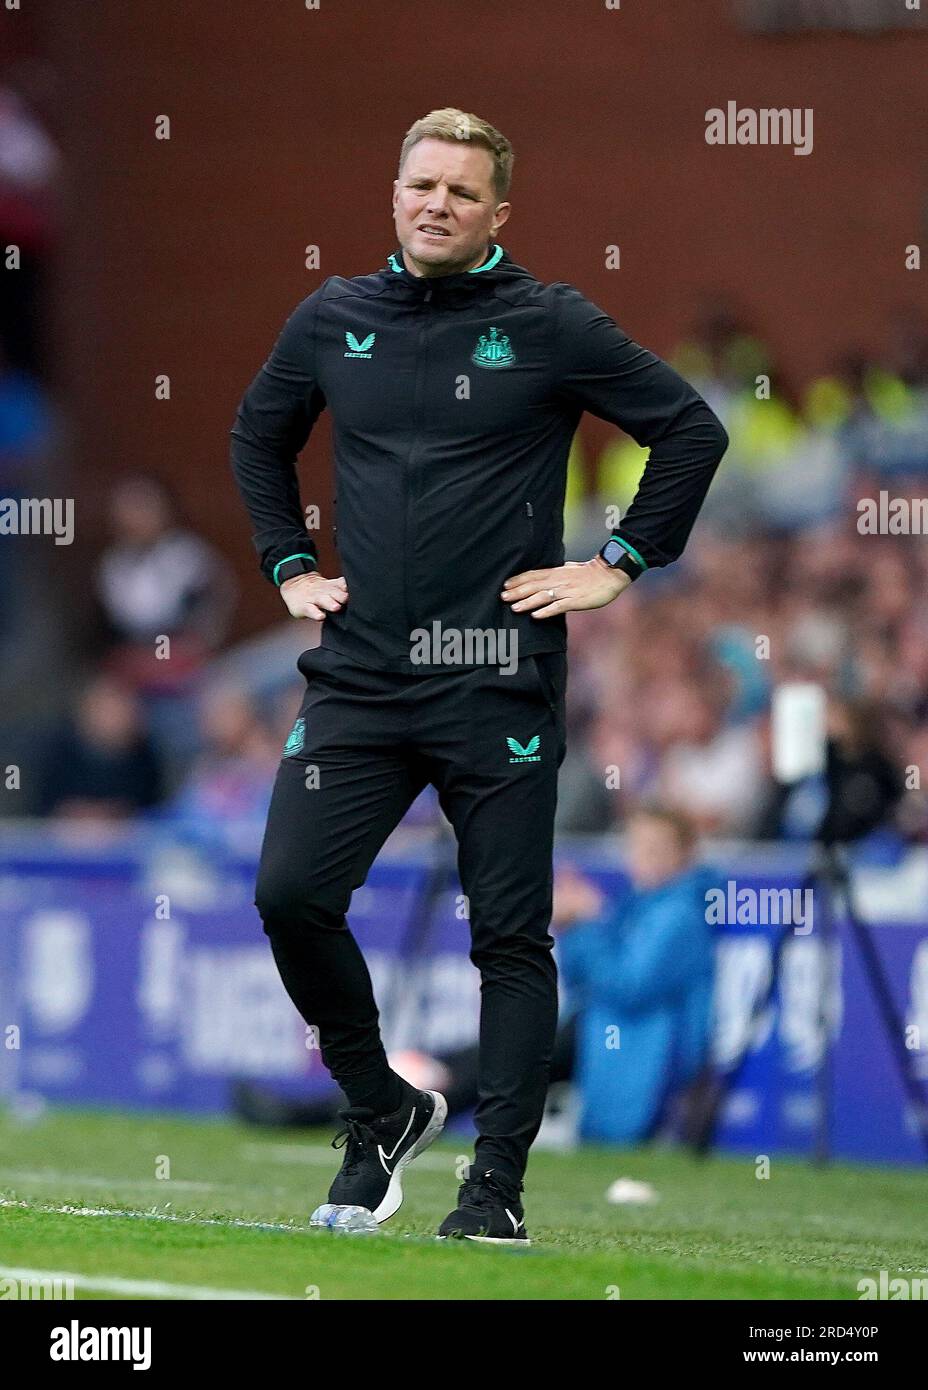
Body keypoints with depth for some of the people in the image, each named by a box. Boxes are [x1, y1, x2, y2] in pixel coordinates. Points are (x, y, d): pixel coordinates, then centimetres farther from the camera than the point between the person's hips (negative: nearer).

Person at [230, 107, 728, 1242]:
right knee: (291, 896, -9)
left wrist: (621, 565, 0)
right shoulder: (334, 321, 9)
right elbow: (259, 435, 28)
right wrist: (288, 566, 19)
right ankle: (384, 1114, 12)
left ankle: (497, 1186, 4)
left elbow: (692, 430, 3)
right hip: (359, 672, 3)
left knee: (511, 937, -1)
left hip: (498, 689, -3)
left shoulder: (549, 327, -2)